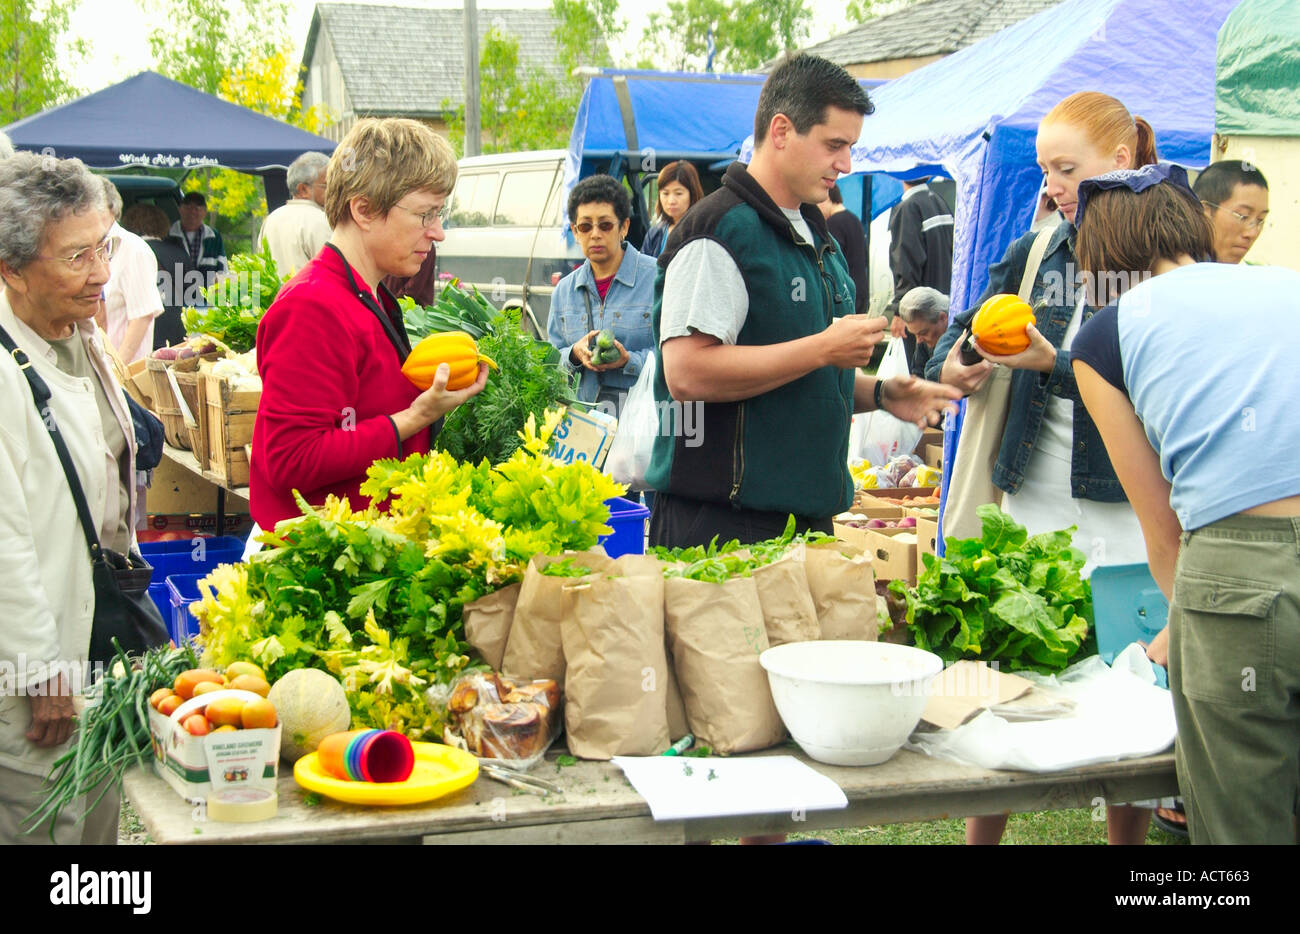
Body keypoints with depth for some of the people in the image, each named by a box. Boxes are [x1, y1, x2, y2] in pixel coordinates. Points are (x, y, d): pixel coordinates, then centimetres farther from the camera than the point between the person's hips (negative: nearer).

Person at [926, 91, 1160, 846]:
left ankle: (1130, 834, 20)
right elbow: (966, 328, 11)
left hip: (1125, 509, -4)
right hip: (1032, 498, 4)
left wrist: (1055, 363, -20)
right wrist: (954, 366, -10)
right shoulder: (1037, 253, 10)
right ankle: (982, 835, 19)